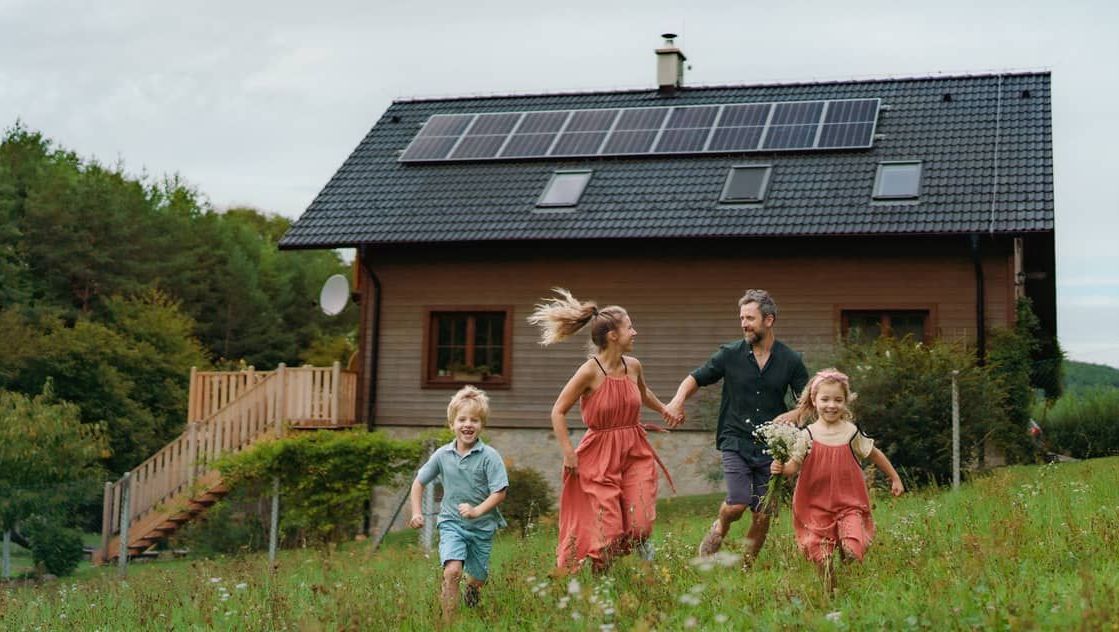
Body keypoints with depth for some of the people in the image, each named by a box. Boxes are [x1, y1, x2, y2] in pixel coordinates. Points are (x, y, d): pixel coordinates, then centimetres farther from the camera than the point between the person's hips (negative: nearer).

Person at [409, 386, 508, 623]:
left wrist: (477, 510, -27)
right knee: (452, 571, -23)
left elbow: (500, 492, -15)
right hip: (451, 523, 0)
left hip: (482, 525, 0)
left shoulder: (489, 456, -12)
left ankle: (471, 589, 53)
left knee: (478, 578, 15)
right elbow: (418, 482, 10)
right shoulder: (442, 455, -4)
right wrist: (416, 512, 1)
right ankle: (448, 622, -15)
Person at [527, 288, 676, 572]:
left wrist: (665, 410, 38)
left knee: (640, 523, -7)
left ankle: (642, 543, 29)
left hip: (635, 452, 4)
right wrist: (568, 453, -12)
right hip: (600, 456, -4)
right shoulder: (589, 371, -16)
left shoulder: (633, 366, 1)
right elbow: (558, 412, -9)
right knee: (607, 530, -3)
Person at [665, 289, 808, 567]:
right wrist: (678, 401, -13)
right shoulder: (730, 354, 0)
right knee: (737, 505, -16)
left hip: (771, 446, 1)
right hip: (736, 441, -1)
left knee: (763, 516, 2)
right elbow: (696, 378, 7)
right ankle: (719, 528, 19)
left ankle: (746, 568, 20)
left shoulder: (790, 361, 2)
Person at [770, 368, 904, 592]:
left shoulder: (851, 432, -1)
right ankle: (829, 589, 24)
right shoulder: (807, 435, -4)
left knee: (852, 550, -16)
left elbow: (874, 455, 14)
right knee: (820, 557, -2)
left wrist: (895, 478, 22)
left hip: (849, 504, 0)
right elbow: (795, 465, -6)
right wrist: (781, 468, -28)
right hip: (816, 507, 0)